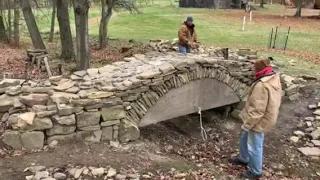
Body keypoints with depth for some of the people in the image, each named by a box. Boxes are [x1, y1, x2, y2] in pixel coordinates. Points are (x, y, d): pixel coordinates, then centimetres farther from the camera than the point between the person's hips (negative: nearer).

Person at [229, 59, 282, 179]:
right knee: (245, 138, 27)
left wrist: (247, 124, -18)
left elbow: (257, 109, -29)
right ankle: (243, 159, 47)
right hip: (266, 117, 10)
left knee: (254, 147, 8)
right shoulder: (274, 81, 2)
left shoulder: (262, 85, -31)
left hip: (259, 121, -10)